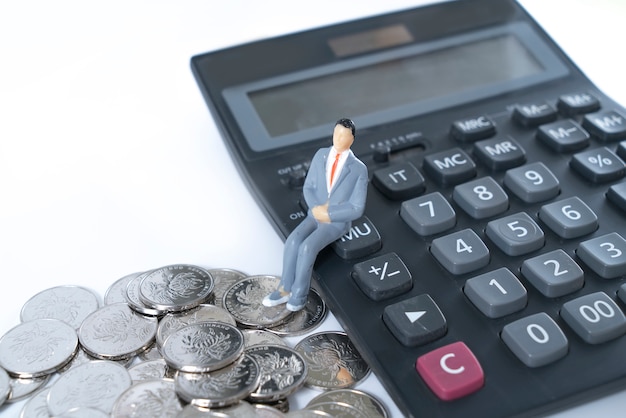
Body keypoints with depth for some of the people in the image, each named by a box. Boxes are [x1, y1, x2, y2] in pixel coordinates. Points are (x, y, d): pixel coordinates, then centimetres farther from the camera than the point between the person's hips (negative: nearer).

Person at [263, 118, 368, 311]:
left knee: (307, 247, -30)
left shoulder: (359, 169, -13)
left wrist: (327, 214, -18)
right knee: (293, 241, -25)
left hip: (338, 222, -4)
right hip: (315, 216, 4)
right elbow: (308, 188, 4)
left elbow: (356, 208, -13)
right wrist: (317, 209, -15)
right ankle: (285, 289, -15)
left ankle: (299, 292, -12)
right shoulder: (321, 155, 0)